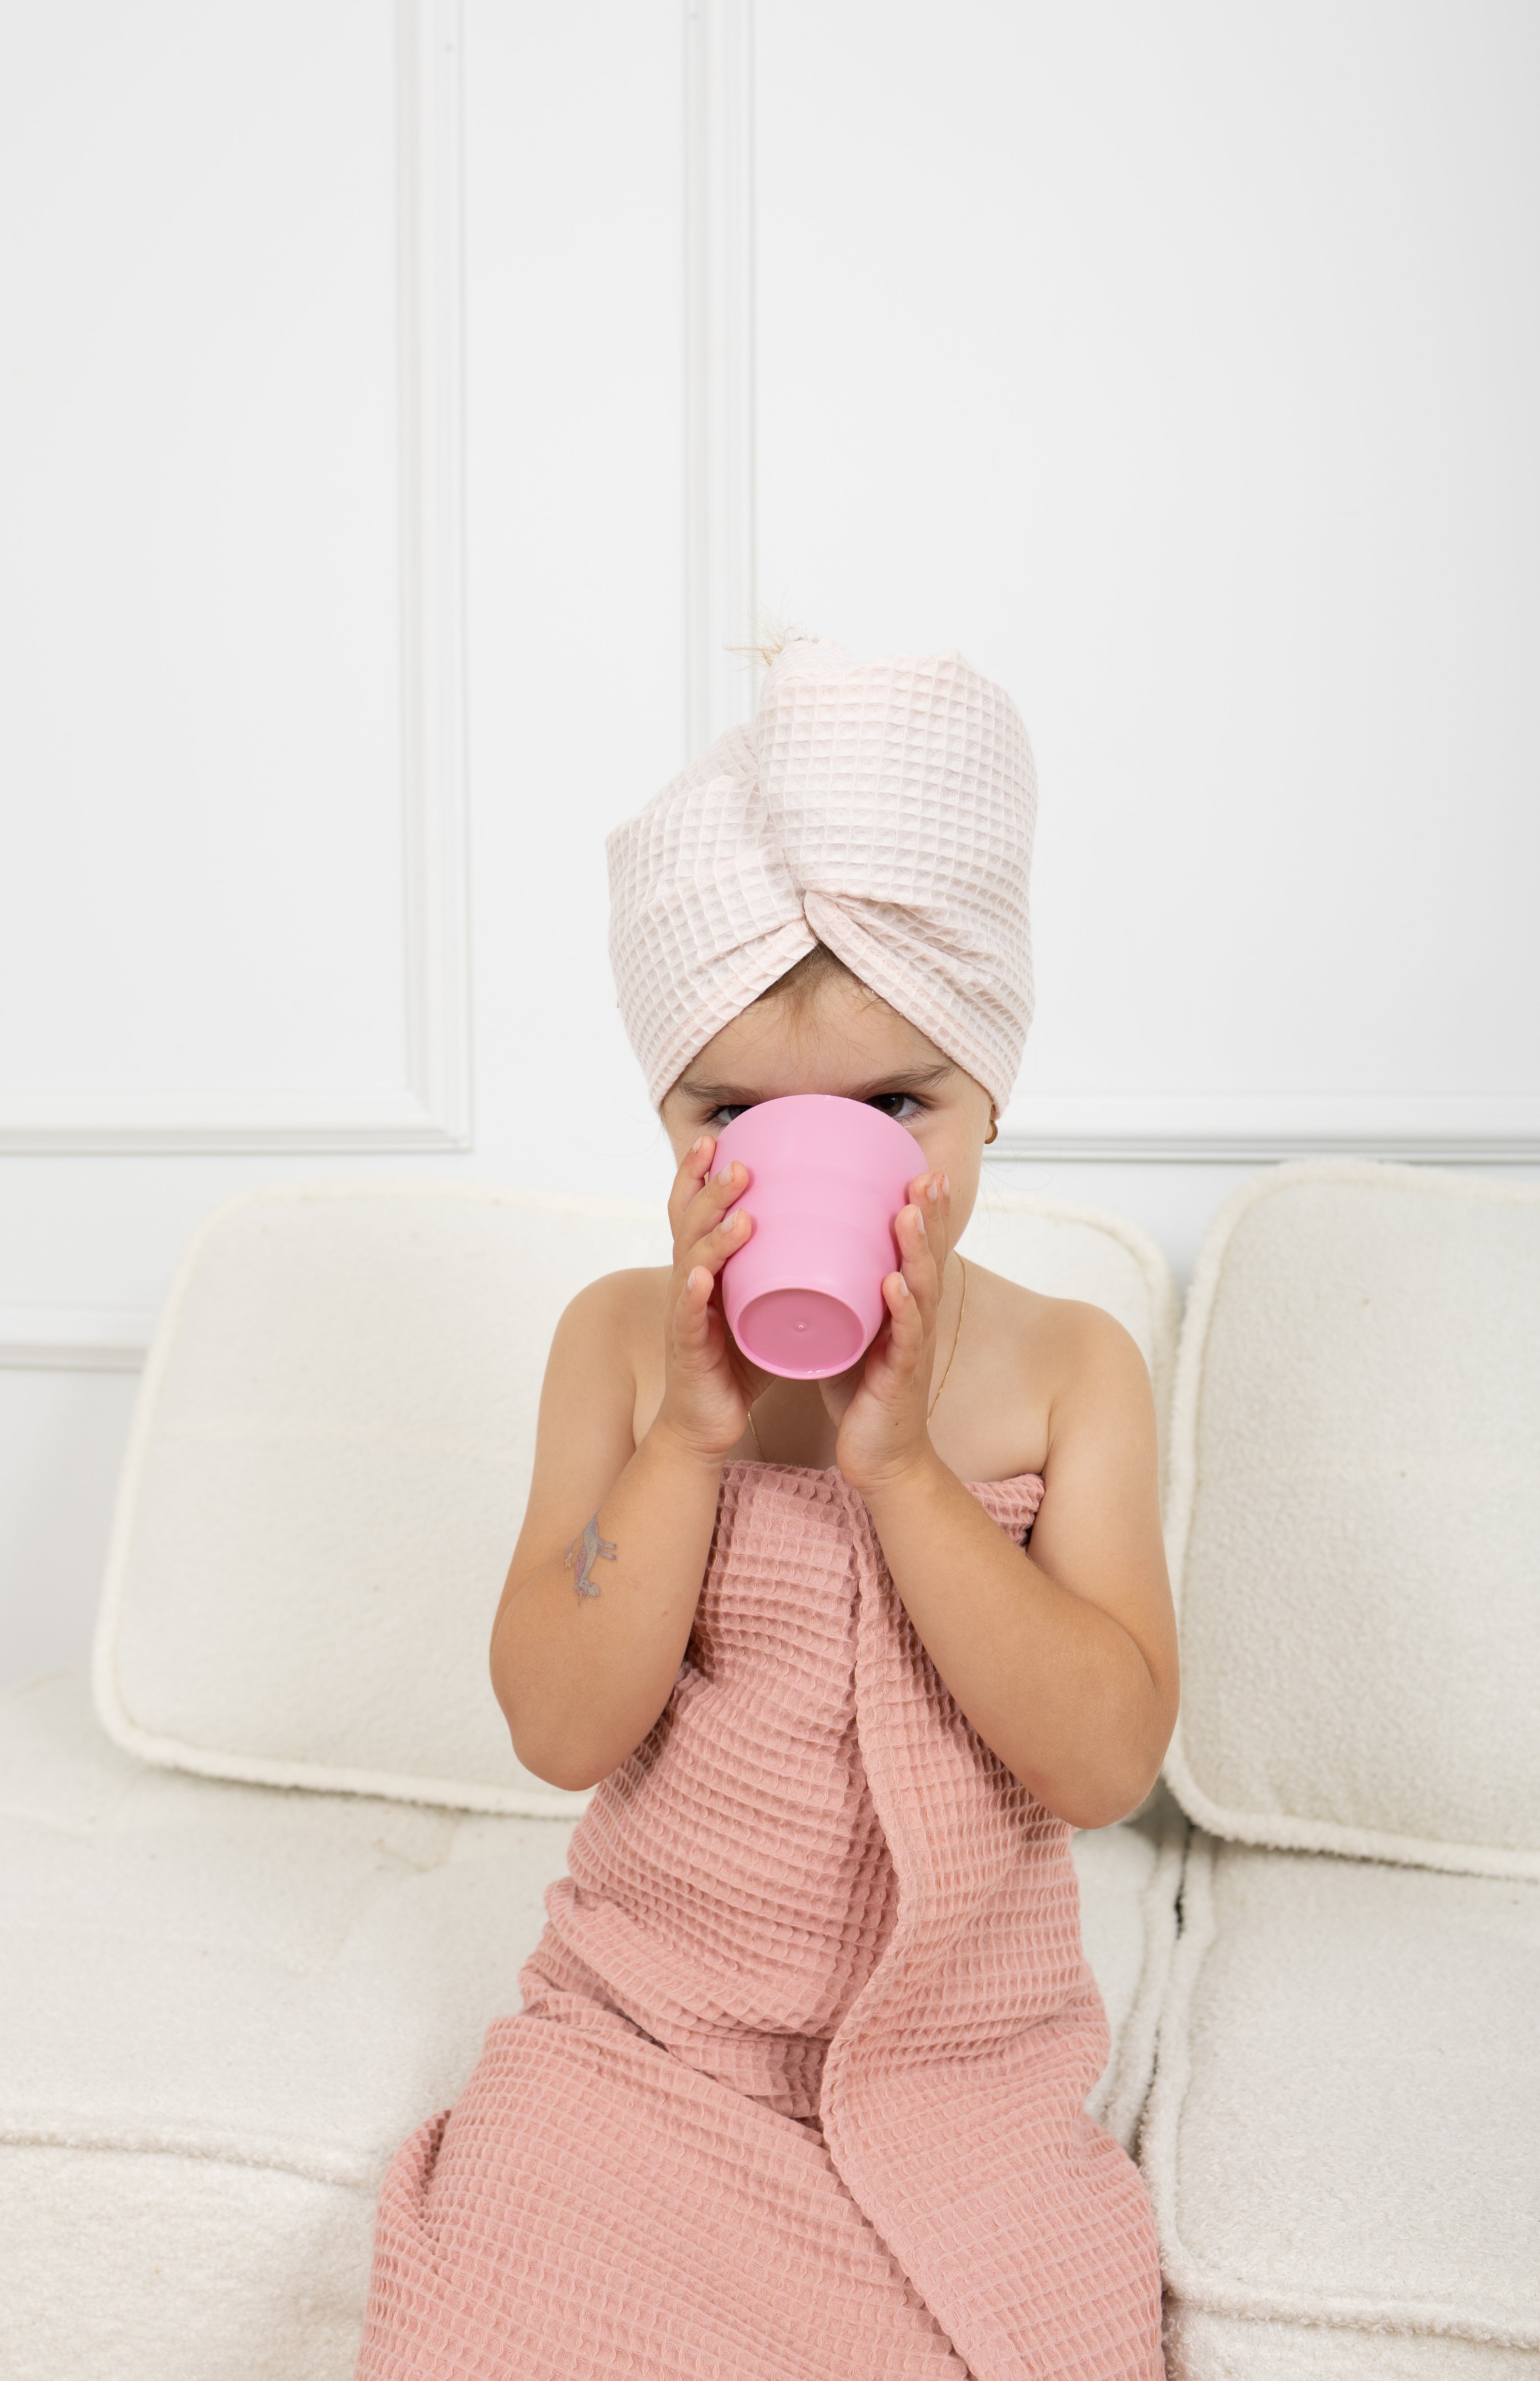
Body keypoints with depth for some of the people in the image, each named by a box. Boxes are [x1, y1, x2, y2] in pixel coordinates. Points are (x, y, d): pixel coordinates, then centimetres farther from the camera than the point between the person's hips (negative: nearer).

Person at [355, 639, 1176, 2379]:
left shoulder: (1068, 1367, -6)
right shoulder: (622, 1339, -5)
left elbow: (1108, 1762, -16)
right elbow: (563, 1731, -11)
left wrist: (896, 1458, -24)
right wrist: (692, 1432, -22)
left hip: (957, 2056, 0)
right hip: (639, 2034, 1)